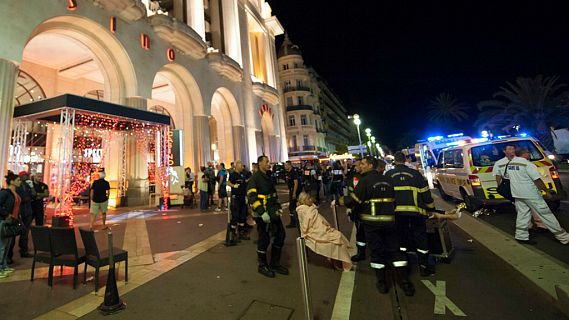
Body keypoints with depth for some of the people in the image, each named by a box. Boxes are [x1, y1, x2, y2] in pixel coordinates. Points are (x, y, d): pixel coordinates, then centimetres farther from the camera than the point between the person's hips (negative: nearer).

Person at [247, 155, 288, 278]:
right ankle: (262, 266, 23)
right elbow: (251, 196, -20)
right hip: (262, 214, -8)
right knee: (264, 239, 2)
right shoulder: (255, 178, -11)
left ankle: (275, 264, 26)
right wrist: (262, 212, -24)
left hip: (272, 212, 8)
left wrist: (278, 206, 14)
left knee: (280, 234, 10)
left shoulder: (268, 177, 16)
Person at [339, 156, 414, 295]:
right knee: (395, 250, 15)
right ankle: (404, 281, 18)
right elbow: (394, 199, 14)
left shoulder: (365, 180, -11)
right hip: (389, 220, 5)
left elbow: (354, 200, -16)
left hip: (372, 221, -5)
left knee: (377, 251, 8)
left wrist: (342, 200, 0)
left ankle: (382, 283, 19)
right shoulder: (387, 179, 9)